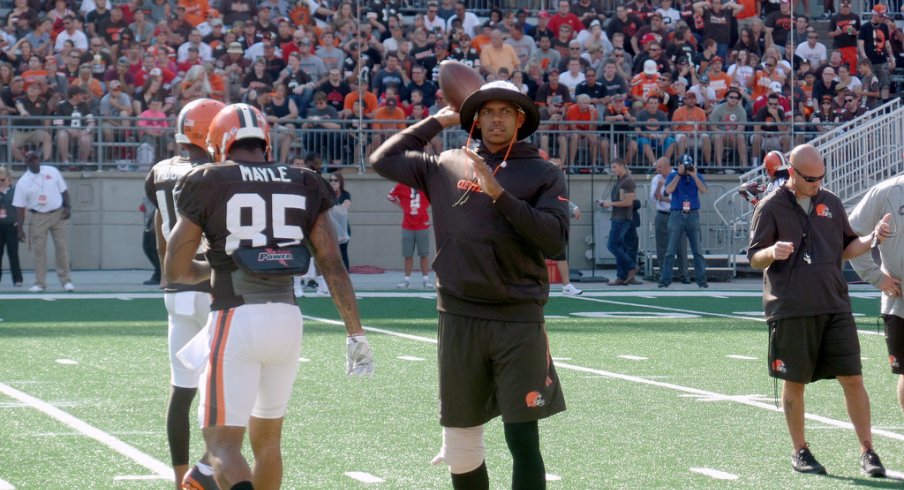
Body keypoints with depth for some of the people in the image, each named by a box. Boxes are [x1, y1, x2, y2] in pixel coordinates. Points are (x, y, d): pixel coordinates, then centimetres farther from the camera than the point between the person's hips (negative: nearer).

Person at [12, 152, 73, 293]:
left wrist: (67, 207, -6)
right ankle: (40, 283, 5)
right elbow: (20, 207, -3)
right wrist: (20, 228, -8)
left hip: (58, 214, 1)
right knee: (38, 250, -1)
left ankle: (66, 280, 7)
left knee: (62, 248, 0)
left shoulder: (52, 172, 2)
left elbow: (63, 190, 8)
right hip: (38, 217, -1)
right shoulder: (23, 182, -4)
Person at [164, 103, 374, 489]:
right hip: (288, 319, 4)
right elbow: (333, 265, 4)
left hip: (235, 320, -4)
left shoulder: (209, 184, 0)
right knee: (266, 439, 20)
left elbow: (175, 270, 2)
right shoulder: (302, 185, 9)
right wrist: (356, 333, 8)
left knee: (223, 443, -4)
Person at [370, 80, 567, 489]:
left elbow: (554, 240, -9)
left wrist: (500, 194, -15)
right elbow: (383, 160, 12)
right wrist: (435, 122, 14)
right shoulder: (446, 166, 9)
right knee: (460, 447, 9)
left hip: (519, 321, -2)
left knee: (523, 441, -6)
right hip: (460, 318, 2)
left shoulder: (544, 175, 2)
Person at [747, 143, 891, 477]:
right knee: (794, 382, 5)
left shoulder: (831, 203, 12)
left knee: (852, 378, -2)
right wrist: (772, 253, -23)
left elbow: (847, 248, 20)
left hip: (835, 306, 3)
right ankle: (800, 452, 19)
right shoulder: (771, 208, 0)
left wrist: (873, 238, 1)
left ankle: (867, 452, 4)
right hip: (791, 310, -3)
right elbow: (754, 259, -1)